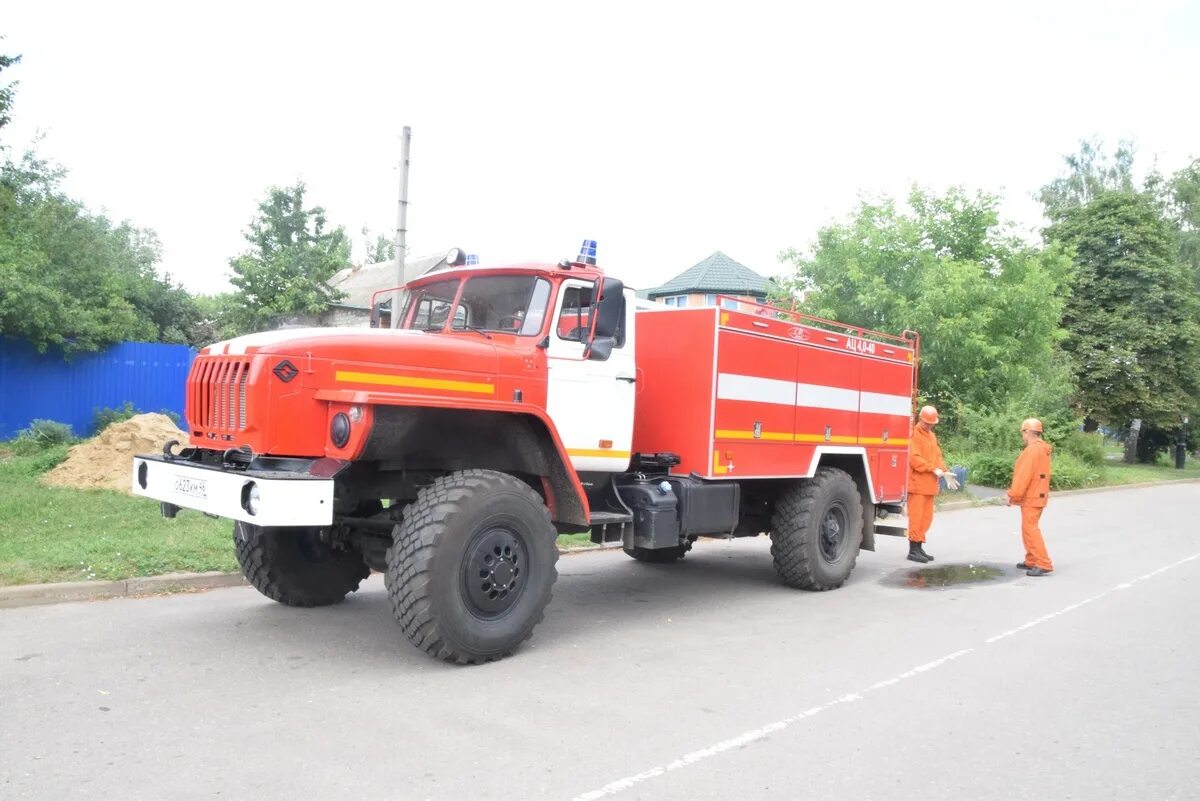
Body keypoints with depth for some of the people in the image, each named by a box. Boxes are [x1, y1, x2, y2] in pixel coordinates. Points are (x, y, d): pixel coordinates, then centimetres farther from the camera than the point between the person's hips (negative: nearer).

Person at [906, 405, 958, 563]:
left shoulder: (932, 436, 18)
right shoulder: (914, 434, -9)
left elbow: (937, 456, 17)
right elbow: (914, 458, -18)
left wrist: (944, 472, 2)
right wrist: (933, 469, -19)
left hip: (929, 484, 8)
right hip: (917, 483, -8)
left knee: (926, 517, 11)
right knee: (916, 517, -7)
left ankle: (919, 547, 18)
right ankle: (913, 550, -2)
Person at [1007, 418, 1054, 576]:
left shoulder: (1032, 450, -18)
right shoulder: (1042, 449, 14)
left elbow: (1023, 476, -22)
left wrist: (1013, 495, -15)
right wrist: (1015, 493, 17)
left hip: (1031, 497, -10)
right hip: (1037, 495, 10)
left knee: (1030, 529, -11)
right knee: (1028, 528, 17)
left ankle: (1043, 564, -13)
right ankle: (1031, 561, 24)